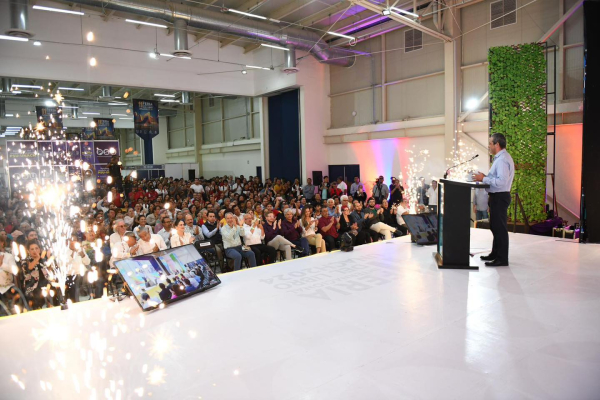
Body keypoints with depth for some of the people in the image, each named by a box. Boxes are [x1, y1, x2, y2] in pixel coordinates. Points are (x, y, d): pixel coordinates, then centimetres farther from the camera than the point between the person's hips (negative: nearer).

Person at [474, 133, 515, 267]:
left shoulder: (502, 160, -19)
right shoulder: (500, 158, 15)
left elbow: (501, 181, -27)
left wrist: (483, 179, -20)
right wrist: (485, 177, 8)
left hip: (499, 197, -11)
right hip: (497, 196, 11)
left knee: (500, 228, -4)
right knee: (495, 227, 20)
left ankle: (502, 259, 4)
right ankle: (496, 253, 32)